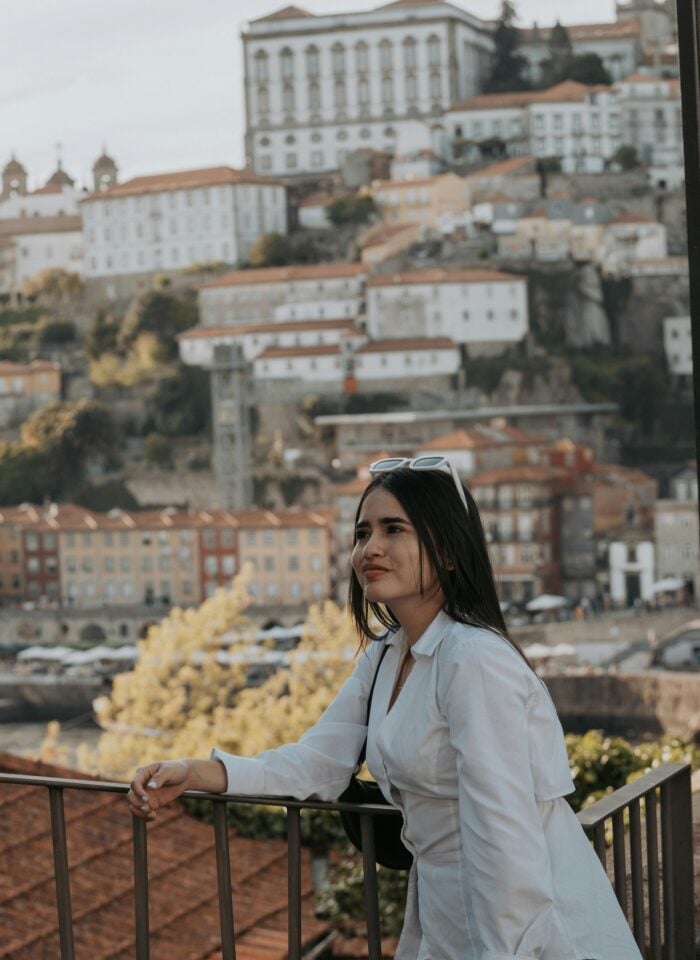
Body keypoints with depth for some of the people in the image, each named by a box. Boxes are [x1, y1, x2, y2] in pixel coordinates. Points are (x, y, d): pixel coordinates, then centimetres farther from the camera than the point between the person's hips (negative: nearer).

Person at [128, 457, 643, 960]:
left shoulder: (475, 660, -21)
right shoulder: (385, 657, 8)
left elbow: (506, 837, -25)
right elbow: (317, 763, 9)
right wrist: (194, 773, -2)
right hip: (447, 913, 8)